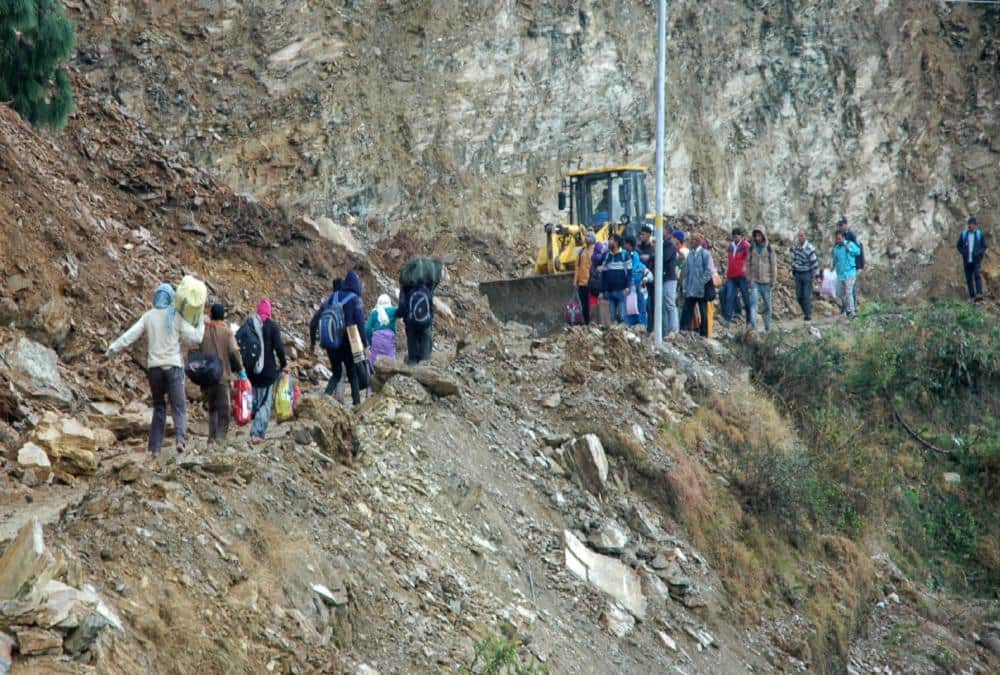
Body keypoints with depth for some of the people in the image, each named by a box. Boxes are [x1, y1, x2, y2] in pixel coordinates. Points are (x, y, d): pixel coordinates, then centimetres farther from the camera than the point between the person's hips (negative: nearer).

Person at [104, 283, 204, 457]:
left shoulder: (148, 317, 4)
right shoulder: (176, 317, -1)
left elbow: (129, 335, -1)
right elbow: (194, 338, -1)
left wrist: (112, 349, 4)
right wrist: (201, 324, 16)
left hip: (154, 367, 2)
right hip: (173, 366, -2)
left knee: (159, 406, 14)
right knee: (178, 405, -2)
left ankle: (155, 447, 9)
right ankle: (180, 437, -26)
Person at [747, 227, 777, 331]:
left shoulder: (769, 248, -1)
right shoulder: (752, 248, 4)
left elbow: (773, 264, 1)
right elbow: (748, 264, 7)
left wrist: (773, 280, -1)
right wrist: (749, 279, 2)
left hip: (766, 281, 0)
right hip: (754, 281, 0)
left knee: (767, 305, 6)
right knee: (753, 303, -14)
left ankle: (768, 327, 15)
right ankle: (753, 326, -22)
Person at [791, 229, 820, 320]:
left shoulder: (810, 248, -15)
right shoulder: (796, 247, 5)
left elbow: (815, 262, -13)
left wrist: (817, 274, -12)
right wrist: (793, 271, 18)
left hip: (807, 274, -6)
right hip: (798, 274, 6)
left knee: (807, 296, -4)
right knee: (799, 296, 8)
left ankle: (808, 315, 5)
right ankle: (805, 312, 23)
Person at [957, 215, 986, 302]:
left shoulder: (979, 234, 1)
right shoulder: (963, 234, 4)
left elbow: (984, 247, 6)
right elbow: (959, 246, 12)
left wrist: (979, 252, -13)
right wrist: (963, 252, -8)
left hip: (977, 260, -3)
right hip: (967, 260, 3)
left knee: (977, 275, -18)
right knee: (969, 278, 4)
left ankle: (979, 294, -28)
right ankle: (972, 296, 12)